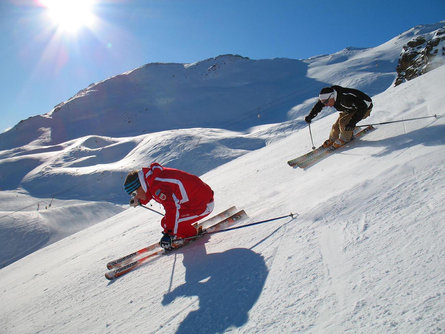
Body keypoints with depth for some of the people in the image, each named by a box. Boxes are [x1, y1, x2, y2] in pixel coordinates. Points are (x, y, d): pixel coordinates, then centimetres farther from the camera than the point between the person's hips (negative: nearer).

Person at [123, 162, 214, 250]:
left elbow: (173, 209, -34)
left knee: (166, 223, -14)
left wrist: (169, 235, -33)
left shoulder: (158, 186, -26)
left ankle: (192, 235, 8)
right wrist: (140, 201, 34)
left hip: (203, 205, -10)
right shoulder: (153, 177, 5)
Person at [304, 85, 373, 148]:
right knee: (336, 126, -4)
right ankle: (332, 140, 22)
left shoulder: (346, 98, -42)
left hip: (365, 108, -7)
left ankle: (345, 139, -2)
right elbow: (318, 105, 0)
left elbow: (362, 108, -41)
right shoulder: (327, 98, -19)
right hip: (350, 109, 7)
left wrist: (352, 122, -49)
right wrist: (310, 116, -12)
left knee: (343, 121, -26)